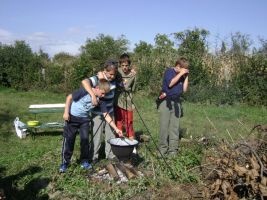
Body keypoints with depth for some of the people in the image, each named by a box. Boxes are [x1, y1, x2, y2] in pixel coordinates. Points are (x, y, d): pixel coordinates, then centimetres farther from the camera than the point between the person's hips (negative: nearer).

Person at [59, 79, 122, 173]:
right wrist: (66, 112, -16)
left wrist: (116, 129, -9)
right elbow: (69, 97, -14)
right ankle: (65, 162, 12)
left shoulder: (100, 100, -10)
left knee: (85, 139, -1)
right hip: (72, 117, -4)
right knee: (68, 139, -1)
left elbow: (106, 115, -6)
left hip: (84, 119, 4)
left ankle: (84, 161, 14)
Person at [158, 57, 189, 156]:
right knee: (164, 126, -4)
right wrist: (180, 73, -12)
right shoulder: (169, 71, -2)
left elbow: (184, 89, 8)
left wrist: (186, 77, 4)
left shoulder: (182, 76, 13)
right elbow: (170, 83, -17)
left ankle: (173, 150, 7)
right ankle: (163, 149, 5)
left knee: (175, 127, 3)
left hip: (177, 102, 5)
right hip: (166, 102, -5)